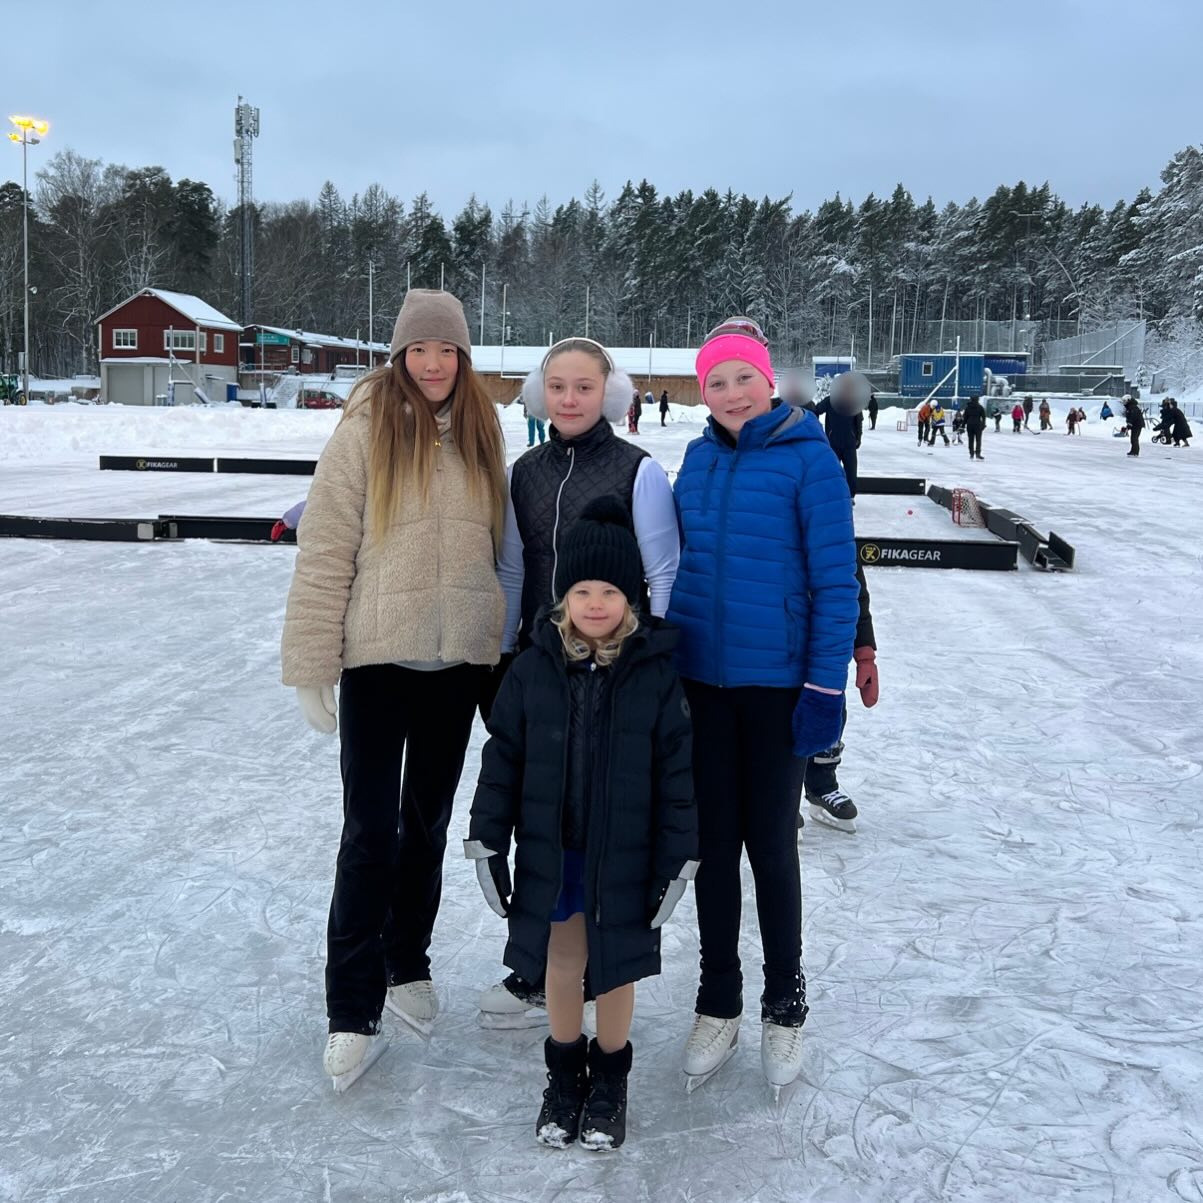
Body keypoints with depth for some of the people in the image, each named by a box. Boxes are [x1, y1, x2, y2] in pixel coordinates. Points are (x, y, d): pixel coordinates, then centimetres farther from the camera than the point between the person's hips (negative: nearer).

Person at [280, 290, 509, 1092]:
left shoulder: (480, 433, 6)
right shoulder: (367, 427, -8)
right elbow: (325, 550, -10)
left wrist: (505, 647, 11)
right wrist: (312, 664, -11)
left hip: (459, 659, 4)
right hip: (377, 658, -4)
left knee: (428, 822, 17)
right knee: (370, 832, -2)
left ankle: (407, 964, 36)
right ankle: (353, 1014, 10)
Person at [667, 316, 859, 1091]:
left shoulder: (807, 458, -9)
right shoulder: (700, 458, 6)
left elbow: (836, 580, -10)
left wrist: (827, 687, -14)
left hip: (777, 683, -4)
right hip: (702, 679, 4)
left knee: (771, 842, 6)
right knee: (713, 840, 11)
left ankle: (785, 1007, 26)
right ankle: (718, 1005, 27)